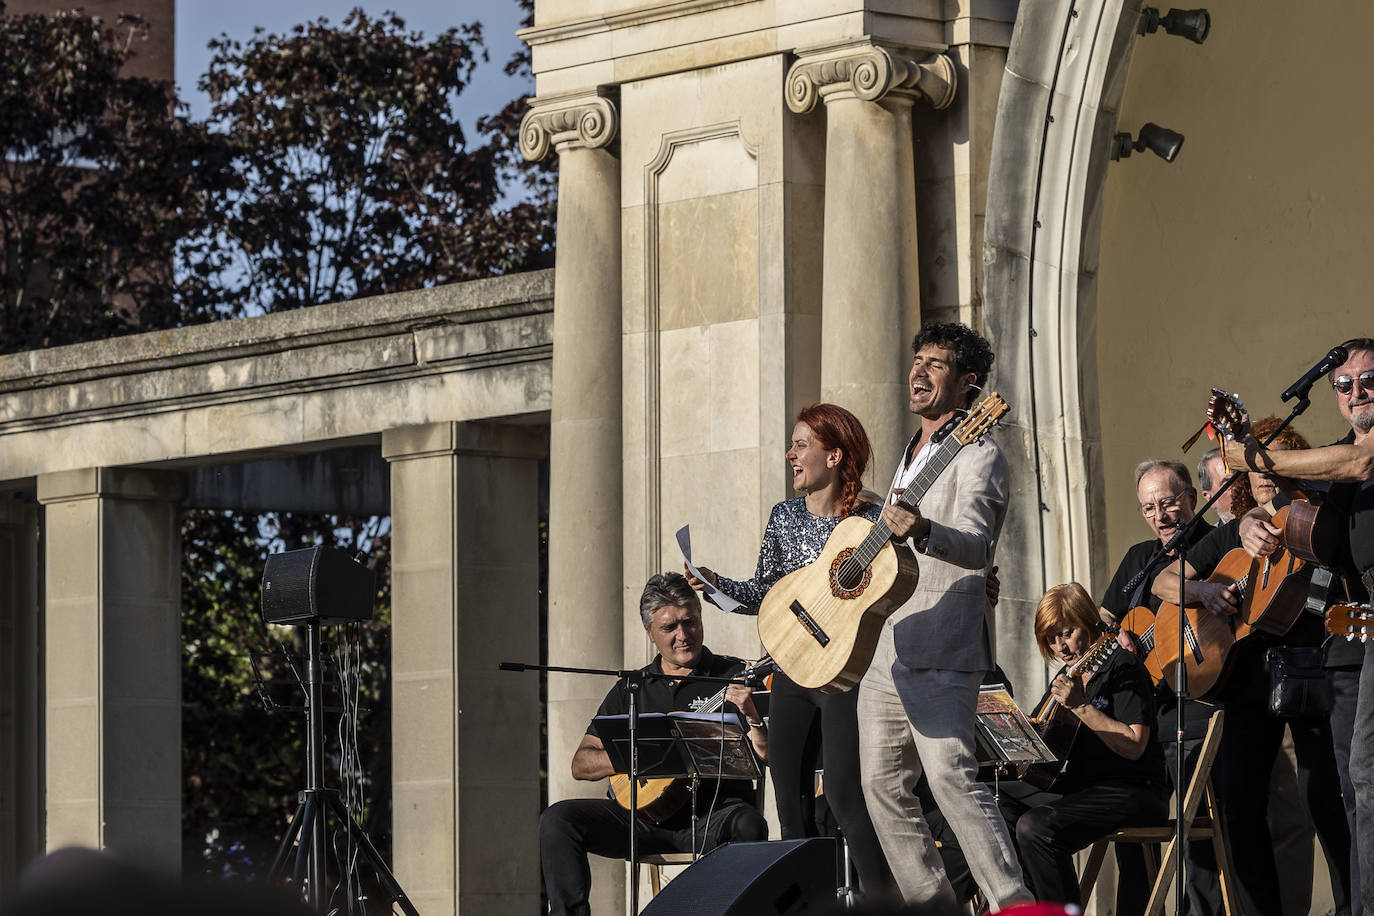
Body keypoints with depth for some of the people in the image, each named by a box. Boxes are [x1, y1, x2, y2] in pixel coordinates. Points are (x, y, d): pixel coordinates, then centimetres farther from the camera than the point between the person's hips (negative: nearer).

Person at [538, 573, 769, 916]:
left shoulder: (734, 677, 7)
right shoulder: (630, 689, 17)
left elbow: (768, 758, -1)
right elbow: (581, 764, 14)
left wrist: (750, 714, -21)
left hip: (713, 812, -3)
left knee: (748, 826, -37)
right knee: (557, 820, -17)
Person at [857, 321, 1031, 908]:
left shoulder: (977, 454, -7)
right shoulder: (911, 458, 22)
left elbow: (976, 546, -24)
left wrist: (922, 532, -43)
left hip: (939, 649, -9)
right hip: (885, 649, 9)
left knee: (948, 772, -21)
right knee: (882, 784, 8)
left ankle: (1013, 904, -23)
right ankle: (931, 903, 13)